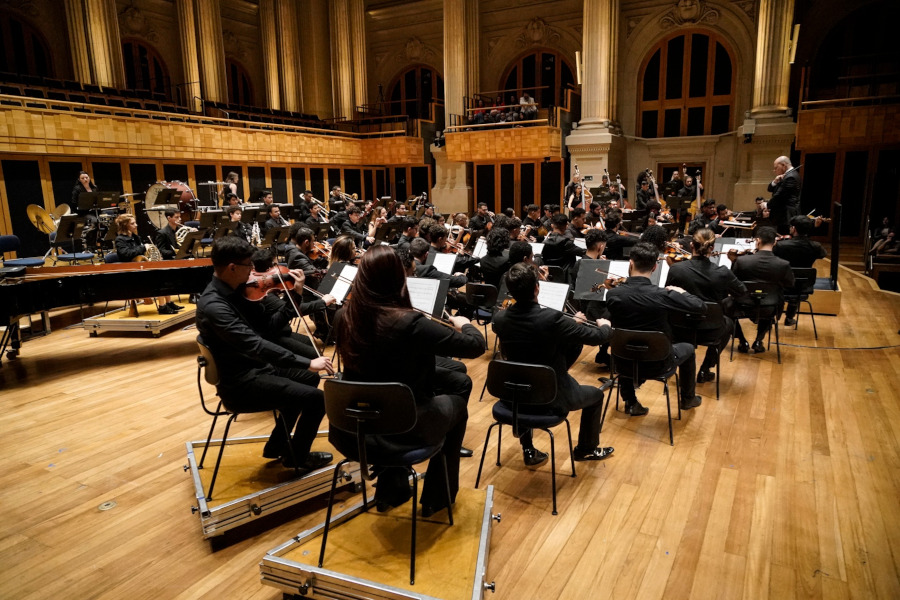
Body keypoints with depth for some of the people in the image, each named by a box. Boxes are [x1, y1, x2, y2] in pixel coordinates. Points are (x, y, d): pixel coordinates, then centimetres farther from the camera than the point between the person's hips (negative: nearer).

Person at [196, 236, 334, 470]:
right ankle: (297, 456, 13)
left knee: (309, 378, 23)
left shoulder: (236, 291, 1)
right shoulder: (214, 306, -28)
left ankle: (277, 444, 32)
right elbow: (256, 345, -36)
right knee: (316, 398, -13)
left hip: (254, 368, 10)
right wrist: (307, 362, -36)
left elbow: (269, 324, 5)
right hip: (240, 383, -10)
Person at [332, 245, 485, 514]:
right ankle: (437, 497, 36)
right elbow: (476, 345, -18)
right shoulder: (410, 323, -27)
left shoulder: (345, 317, -10)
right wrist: (465, 324, 5)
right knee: (455, 405, 23)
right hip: (404, 428, -5)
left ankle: (390, 488, 39)